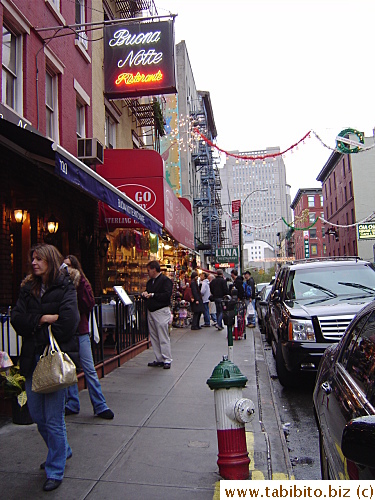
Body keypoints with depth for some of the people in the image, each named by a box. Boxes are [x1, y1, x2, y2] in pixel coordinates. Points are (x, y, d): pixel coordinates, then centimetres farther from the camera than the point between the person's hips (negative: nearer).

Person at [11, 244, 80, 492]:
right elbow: (17, 318, 0)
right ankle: (62, 451, 40)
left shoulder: (65, 287, -6)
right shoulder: (28, 288, 11)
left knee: (53, 418, 1)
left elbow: (68, 321, -19)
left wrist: (34, 327, -8)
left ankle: (55, 471, 19)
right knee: (37, 415, 15)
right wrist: (43, 319, -13)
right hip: (32, 358, 6)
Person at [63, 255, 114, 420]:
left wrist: (78, 285, -16)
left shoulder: (82, 283, 1)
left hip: (80, 331, -2)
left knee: (89, 370, 1)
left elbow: (90, 304, -12)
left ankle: (100, 406, 8)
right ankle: (72, 404, 24)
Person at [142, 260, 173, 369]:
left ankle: (167, 360, 1)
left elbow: (167, 295, -20)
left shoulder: (165, 280, -9)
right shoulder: (150, 282, 19)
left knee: (163, 337, -6)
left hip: (161, 311, -9)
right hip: (151, 311, 9)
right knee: (154, 337, 10)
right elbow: (147, 294, 25)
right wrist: (145, 294, 2)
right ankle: (159, 359, 18)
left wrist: (152, 295, -17)